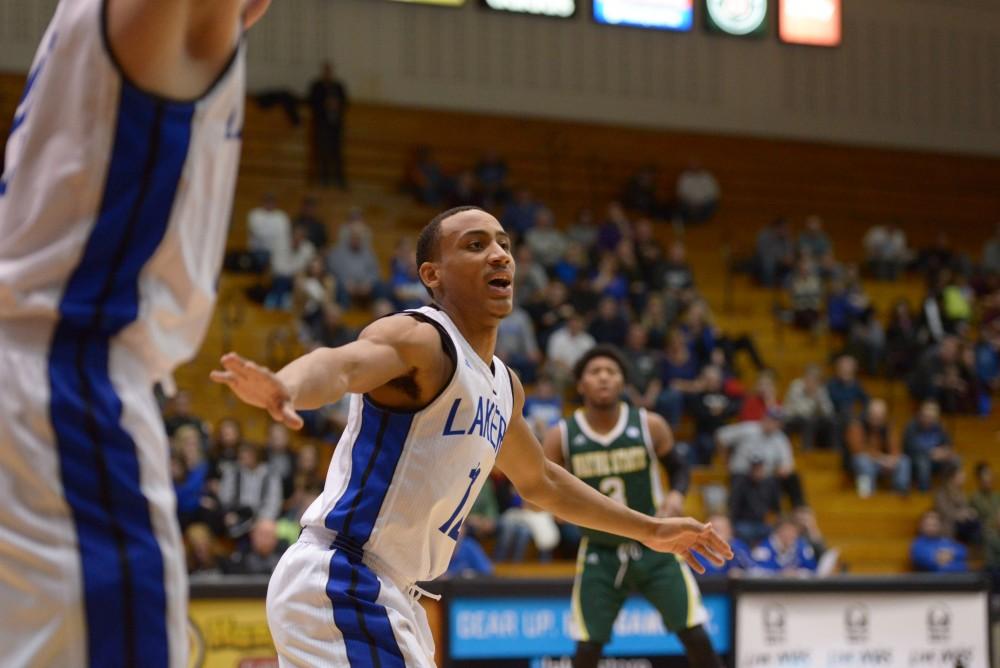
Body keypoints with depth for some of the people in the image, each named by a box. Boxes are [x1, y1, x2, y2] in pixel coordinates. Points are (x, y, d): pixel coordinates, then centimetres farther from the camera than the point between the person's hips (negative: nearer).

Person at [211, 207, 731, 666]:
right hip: (339, 580, -10)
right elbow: (340, 364, -35)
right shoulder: (420, 339, -12)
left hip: (386, 594, 10)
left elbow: (540, 481, 33)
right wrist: (286, 387, -59)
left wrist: (649, 531, 38)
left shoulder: (503, 385, 15)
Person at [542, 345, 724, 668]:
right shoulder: (562, 436, -8)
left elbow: (679, 467, 7)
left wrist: (677, 494, -14)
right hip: (600, 554, 0)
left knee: (695, 635, -5)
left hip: (654, 548, 0)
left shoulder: (649, 426, -7)